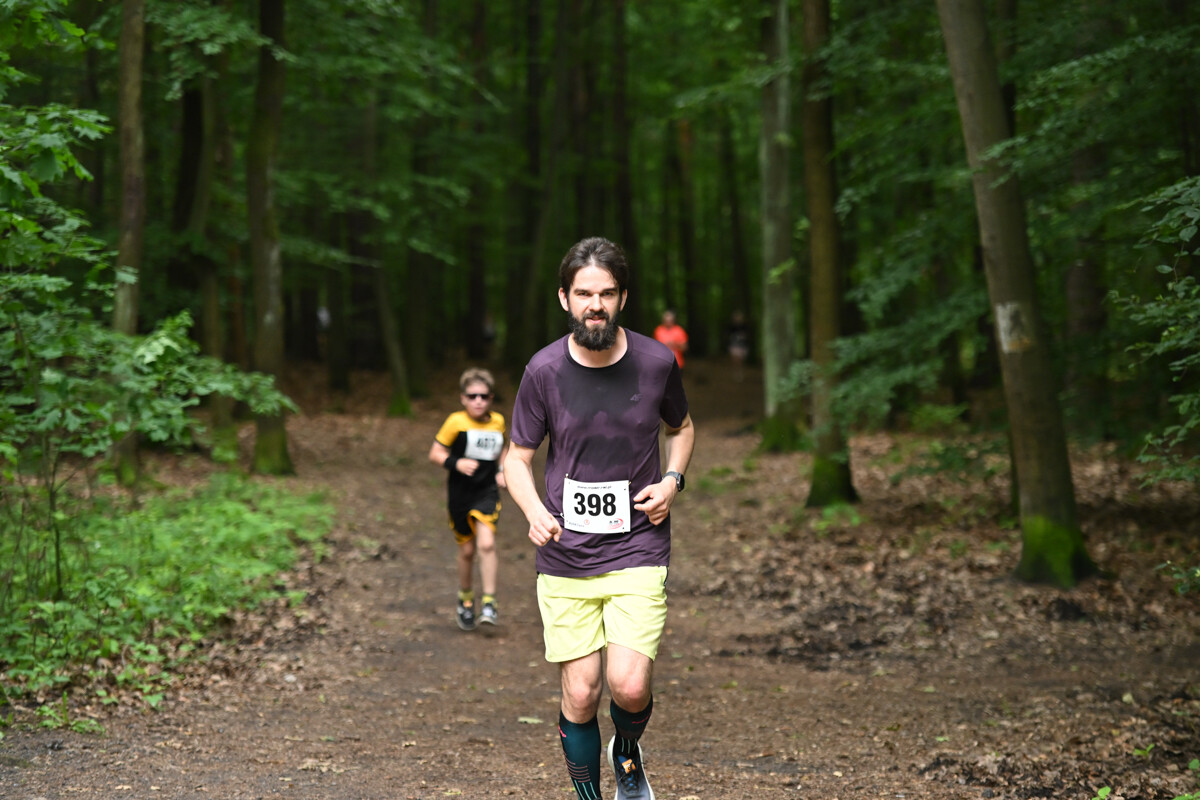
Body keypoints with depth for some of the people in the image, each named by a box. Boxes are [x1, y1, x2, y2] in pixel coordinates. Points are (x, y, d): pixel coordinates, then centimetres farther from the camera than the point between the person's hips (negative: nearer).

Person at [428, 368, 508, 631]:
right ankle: (465, 599, 32)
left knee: (486, 543, -18)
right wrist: (456, 463, -21)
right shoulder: (456, 422, -9)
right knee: (467, 550, 9)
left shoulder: (498, 421, 3)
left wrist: (502, 470, 6)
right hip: (460, 494, -1)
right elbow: (435, 454, -5)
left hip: (487, 493, 1)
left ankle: (489, 602, -10)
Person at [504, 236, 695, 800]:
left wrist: (672, 479, -1)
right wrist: (535, 513, -16)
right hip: (565, 560, 0)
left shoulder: (656, 362, -3)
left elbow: (680, 426, 18)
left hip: (638, 551, 0)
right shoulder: (544, 371, -6)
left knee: (629, 688, -14)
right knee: (580, 695, 1)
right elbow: (517, 458, 4)